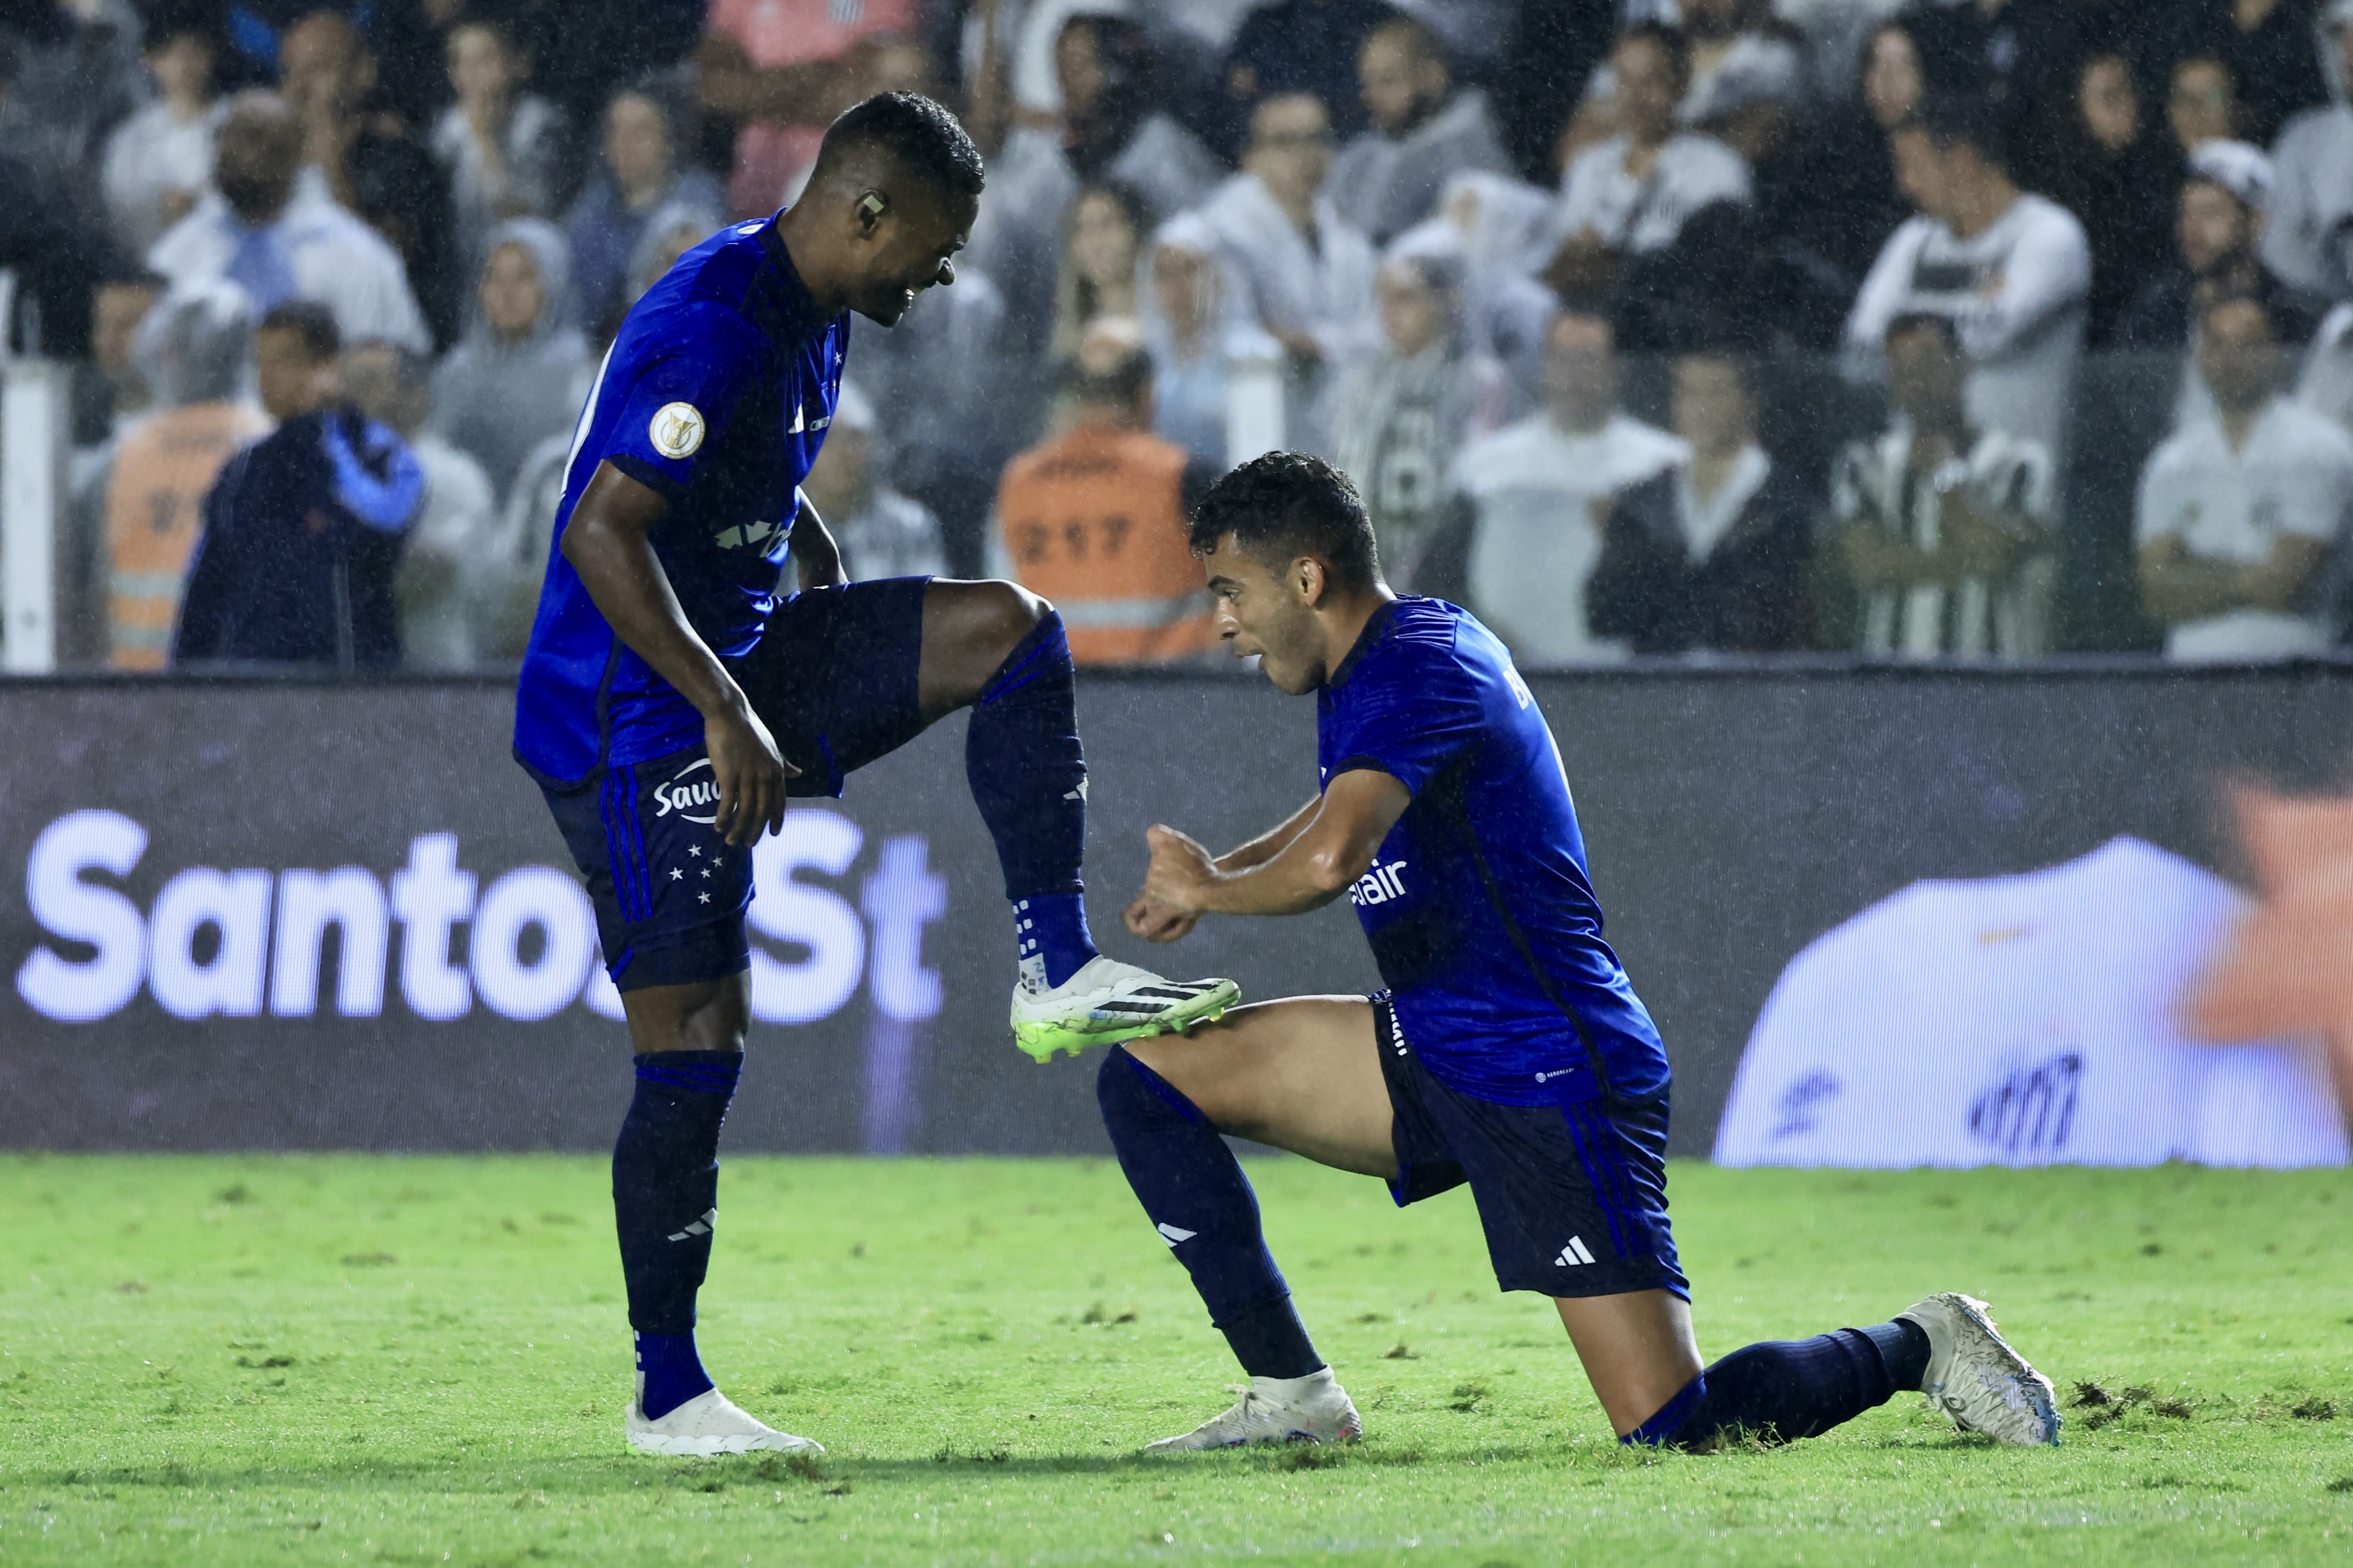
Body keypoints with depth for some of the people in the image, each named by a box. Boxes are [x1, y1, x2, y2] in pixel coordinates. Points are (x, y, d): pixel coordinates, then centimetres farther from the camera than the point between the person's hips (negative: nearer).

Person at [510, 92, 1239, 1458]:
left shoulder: (812, 318, 9)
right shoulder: (715, 331, -22)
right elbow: (599, 534, -27)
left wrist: (852, 637, 20)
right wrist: (728, 713, -26)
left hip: (736, 666, 9)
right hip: (635, 719, -9)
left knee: (1008, 627, -2)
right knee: (695, 1053, -8)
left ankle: (1059, 970, -3)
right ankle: (667, 1396, 2)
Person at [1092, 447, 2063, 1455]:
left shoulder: (1416, 672, -19)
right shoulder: (1379, 660, 12)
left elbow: (1330, 861, -36)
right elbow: (1345, 814, 35)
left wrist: (1207, 891, -16)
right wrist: (1218, 870, 17)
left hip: (1547, 1085, -10)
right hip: (1434, 1059, 10)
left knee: (1668, 1430, -15)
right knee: (1147, 1073, 2)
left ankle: (1919, 1348, 9)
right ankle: (1291, 1394, 4)